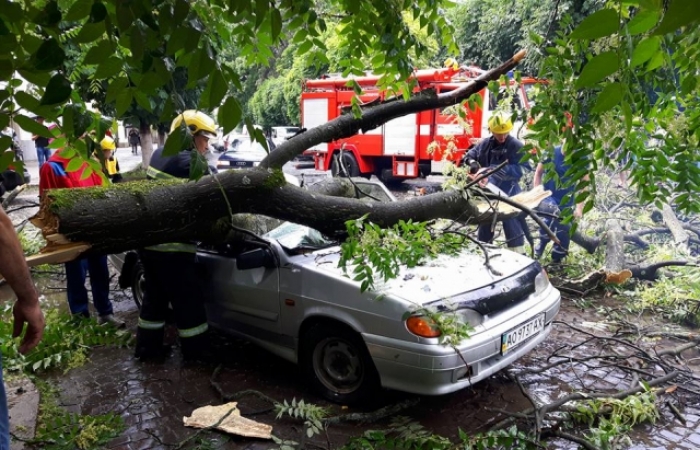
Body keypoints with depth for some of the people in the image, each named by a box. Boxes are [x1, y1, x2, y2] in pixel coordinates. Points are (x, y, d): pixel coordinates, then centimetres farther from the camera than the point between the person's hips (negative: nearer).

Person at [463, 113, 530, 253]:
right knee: (485, 224, 18)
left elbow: (518, 170, -20)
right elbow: (469, 154, 16)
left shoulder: (516, 146, -10)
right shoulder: (484, 144, 4)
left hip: (508, 194, -5)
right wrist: (472, 162, -8)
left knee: (513, 229, -3)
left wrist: (493, 169, -28)